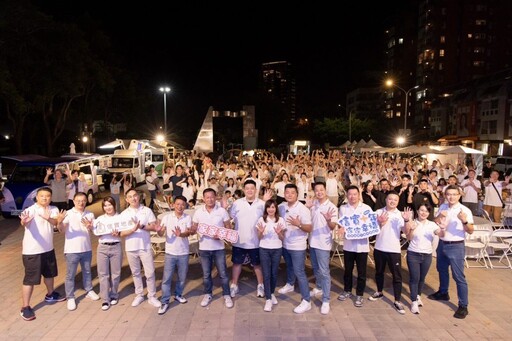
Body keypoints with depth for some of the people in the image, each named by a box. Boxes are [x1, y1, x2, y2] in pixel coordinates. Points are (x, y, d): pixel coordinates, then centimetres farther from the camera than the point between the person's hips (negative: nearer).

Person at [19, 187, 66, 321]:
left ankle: (50, 295, 45)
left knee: (50, 273, 23)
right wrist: (24, 221, -64)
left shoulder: (53, 210, -1)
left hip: (48, 249, 6)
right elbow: (24, 221, -39)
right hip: (32, 251, -6)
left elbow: (55, 222, -19)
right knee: (30, 279, 0)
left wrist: (48, 218, -42)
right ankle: (25, 307, 13)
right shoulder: (31, 210, -18)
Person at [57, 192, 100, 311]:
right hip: (72, 250, -3)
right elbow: (61, 229, -16)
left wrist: (89, 226, -18)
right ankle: (70, 298, 18)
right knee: (70, 275, 6)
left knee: (87, 271, 19)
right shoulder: (68, 214, -8)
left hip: (87, 248, 4)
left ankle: (89, 291, 36)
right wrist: (59, 222, -39)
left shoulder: (90, 215, 3)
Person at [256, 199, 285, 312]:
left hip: (277, 249, 1)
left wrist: (279, 233, -18)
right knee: (266, 274, -2)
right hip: (264, 249, -1)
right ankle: (268, 299, 3)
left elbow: (282, 238, 3)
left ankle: (272, 293, 32)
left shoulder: (280, 220, -2)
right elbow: (259, 238, 2)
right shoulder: (261, 220, -3)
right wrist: (261, 232, -19)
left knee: (274, 273, 9)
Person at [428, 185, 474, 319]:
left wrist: (465, 221, -34)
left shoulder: (465, 210, -14)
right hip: (442, 244, 7)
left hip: (456, 246, -6)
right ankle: (443, 293, 44)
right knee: (442, 269, 23)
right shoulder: (443, 207, 3)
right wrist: (440, 216, -11)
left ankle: (463, 306, 6)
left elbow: (471, 231, -15)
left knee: (458, 276, -3)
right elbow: (435, 223, 9)